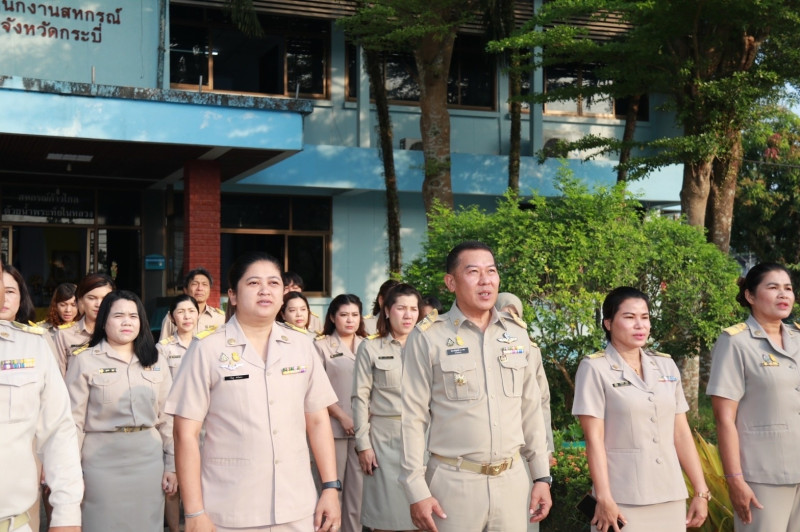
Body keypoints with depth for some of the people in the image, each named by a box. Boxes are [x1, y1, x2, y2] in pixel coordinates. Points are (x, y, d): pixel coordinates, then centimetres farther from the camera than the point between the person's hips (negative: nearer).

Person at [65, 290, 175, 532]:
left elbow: (167, 415, 10)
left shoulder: (155, 360, 8)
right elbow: (73, 420, -3)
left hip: (149, 459, 3)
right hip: (103, 460, -3)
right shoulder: (84, 360, -3)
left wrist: (171, 464, 8)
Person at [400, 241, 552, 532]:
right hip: (453, 482, -4)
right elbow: (413, 418, -7)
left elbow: (531, 410, 12)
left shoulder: (517, 335, 7)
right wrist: (416, 491, -10)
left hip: (513, 479, 4)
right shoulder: (428, 337, -6)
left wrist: (542, 476, 9)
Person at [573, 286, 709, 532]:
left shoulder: (666, 366, 8)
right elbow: (594, 438, -9)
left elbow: (681, 433, 9)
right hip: (624, 501, -4)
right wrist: (604, 498, -15)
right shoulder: (594, 367, -5)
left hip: (671, 497, 4)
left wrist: (701, 491, 6)